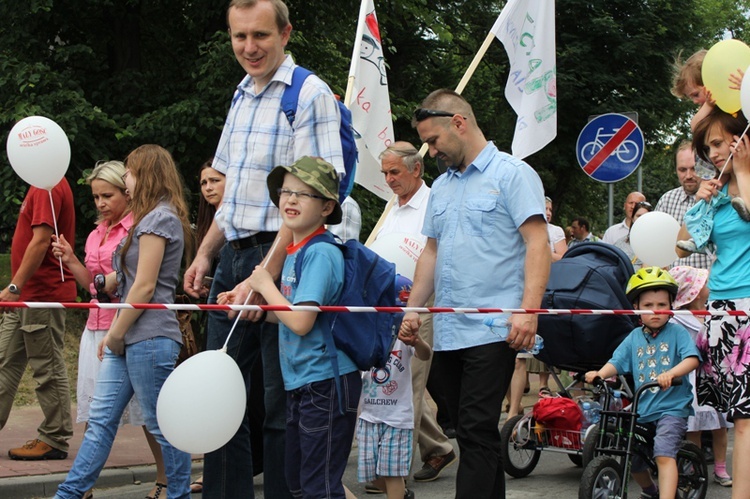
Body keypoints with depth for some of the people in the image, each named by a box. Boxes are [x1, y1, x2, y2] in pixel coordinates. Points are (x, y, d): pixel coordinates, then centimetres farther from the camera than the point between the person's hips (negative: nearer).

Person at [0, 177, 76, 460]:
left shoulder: (49, 187, -14)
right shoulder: (43, 186, 16)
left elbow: (41, 241, -22)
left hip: (43, 296, -10)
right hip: (26, 298, 10)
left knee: (48, 368, -2)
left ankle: (55, 440, 6)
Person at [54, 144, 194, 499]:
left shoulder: (159, 218, -11)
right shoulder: (155, 218, 20)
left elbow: (145, 287, -15)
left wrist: (116, 334, -9)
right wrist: (113, 334, 13)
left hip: (149, 339, -10)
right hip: (128, 338, 10)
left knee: (162, 426, -1)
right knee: (100, 420, 8)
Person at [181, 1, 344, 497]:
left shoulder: (310, 94, -9)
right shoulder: (242, 96, 16)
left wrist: (268, 272, -22)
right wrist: (205, 254, 13)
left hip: (281, 256, -8)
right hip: (233, 257, 8)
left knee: (280, 400, -2)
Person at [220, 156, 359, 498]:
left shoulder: (321, 253, -17)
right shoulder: (294, 252, 11)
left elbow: (301, 322, -23)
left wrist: (265, 286, -10)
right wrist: (249, 304, 7)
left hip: (325, 383, -10)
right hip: (299, 383, 10)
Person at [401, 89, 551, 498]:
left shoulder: (512, 174, -3)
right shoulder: (441, 187, 20)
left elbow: (537, 244, -10)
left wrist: (528, 311, -20)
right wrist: (413, 308, 13)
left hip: (492, 330, -8)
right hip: (447, 333, 8)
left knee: (477, 432, -12)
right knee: (471, 433, 10)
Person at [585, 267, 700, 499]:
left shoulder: (677, 332, -3)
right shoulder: (634, 337, 8)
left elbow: (692, 358, -16)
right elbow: (617, 361, 0)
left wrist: (670, 373, -35)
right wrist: (599, 373, -22)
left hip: (672, 407, -5)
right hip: (642, 408, 5)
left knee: (664, 454, -25)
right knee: (629, 457, 12)